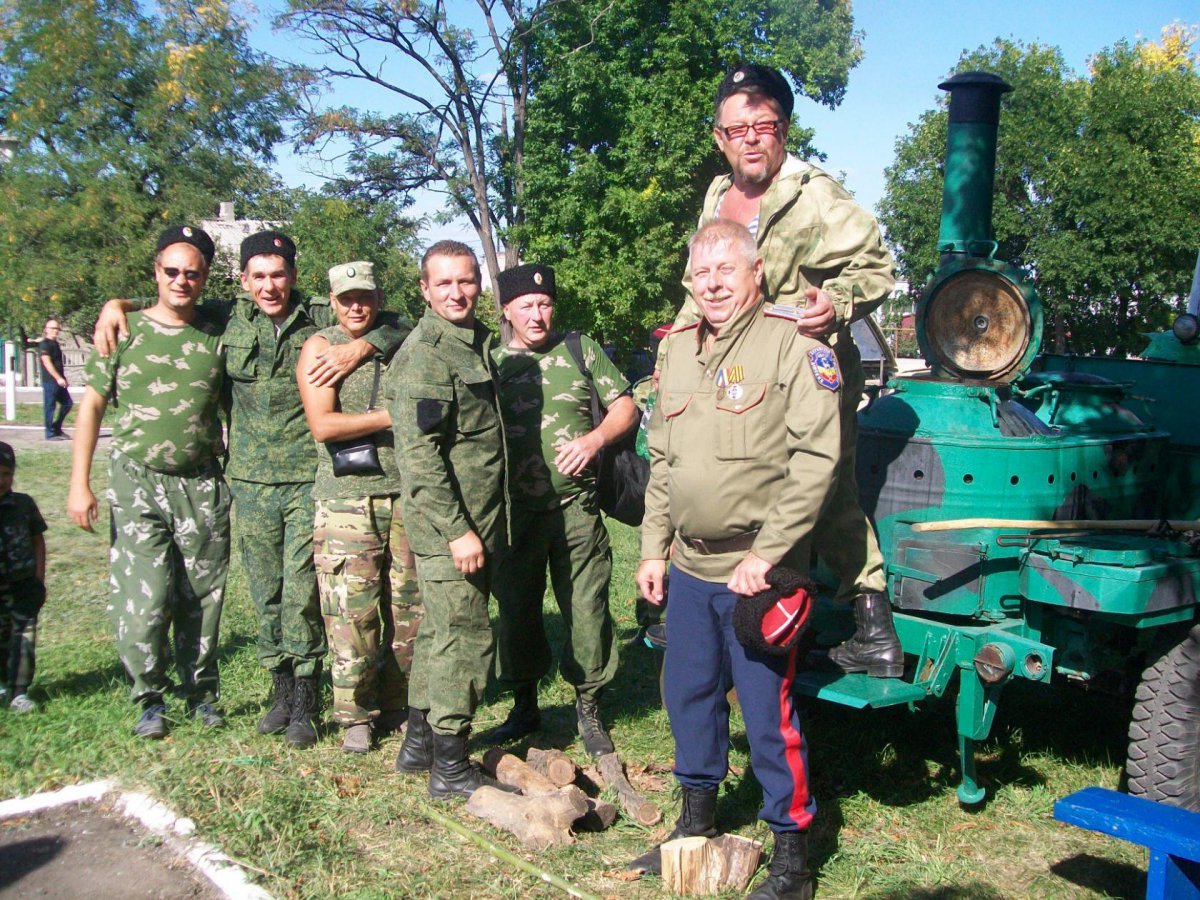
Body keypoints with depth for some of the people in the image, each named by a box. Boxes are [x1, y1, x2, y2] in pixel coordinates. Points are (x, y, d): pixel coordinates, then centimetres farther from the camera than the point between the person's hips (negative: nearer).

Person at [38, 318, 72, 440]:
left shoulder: (55, 343, 18)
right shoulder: (44, 344, -9)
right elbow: (47, 363, -18)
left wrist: (62, 378, 21)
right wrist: (58, 378, -22)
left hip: (58, 381, 9)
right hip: (49, 381, -9)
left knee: (67, 403, 9)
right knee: (50, 407, -3)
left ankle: (57, 429, 18)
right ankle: (50, 434, 2)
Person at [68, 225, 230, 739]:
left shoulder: (217, 336, 6)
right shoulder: (126, 331, 2)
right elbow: (92, 406, 4)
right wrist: (79, 484, -3)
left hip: (202, 486, 2)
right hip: (137, 483, -1)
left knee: (201, 599, 7)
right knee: (143, 600, -7)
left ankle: (202, 693, 24)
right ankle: (151, 699, 12)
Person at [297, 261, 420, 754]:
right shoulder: (320, 347, 2)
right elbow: (322, 425, -10)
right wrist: (391, 417, -13)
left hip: (406, 495, 3)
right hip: (346, 499, -3)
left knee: (410, 609, 7)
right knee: (351, 613, -2)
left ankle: (398, 703, 22)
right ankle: (355, 715, 12)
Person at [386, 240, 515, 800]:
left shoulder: (476, 342, 14)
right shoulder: (424, 355, -16)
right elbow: (419, 455, -22)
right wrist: (458, 530, -23)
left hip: (475, 522, 10)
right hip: (449, 527, -9)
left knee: (441, 632, 18)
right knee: (464, 638, -3)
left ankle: (419, 742, 31)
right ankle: (450, 767, 10)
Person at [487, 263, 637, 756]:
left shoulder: (582, 351, 6)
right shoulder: (491, 364, 8)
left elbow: (625, 406, 6)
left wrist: (594, 438, -13)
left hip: (576, 508, -1)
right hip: (515, 512, 1)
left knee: (587, 610, 0)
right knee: (517, 609, 10)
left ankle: (589, 708, 16)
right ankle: (525, 705, 26)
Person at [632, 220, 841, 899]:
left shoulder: (792, 347, -10)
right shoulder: (680, 349, 12)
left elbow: (816, 459, -16)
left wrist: (764, 554, -19)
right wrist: (654, 548, 14)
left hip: (757, 571, -7)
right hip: (689, 568, 7)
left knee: (770, 714, 0)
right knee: (689, 695, 18)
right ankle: (698, 821, 37)